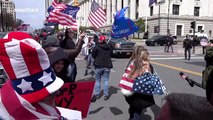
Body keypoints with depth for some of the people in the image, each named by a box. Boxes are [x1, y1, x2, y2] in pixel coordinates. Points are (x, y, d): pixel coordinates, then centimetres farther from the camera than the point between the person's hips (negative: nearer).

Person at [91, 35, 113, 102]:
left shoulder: (97, 47, -9)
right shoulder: (109, 47, 2)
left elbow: (93, 55, -4)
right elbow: (111, 55, 11)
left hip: (98, 65, -2)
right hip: (107, 65, 3)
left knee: (97, 80, 10)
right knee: (106, 80, 8)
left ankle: (97, 94, 13)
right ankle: (106, 95, 10)